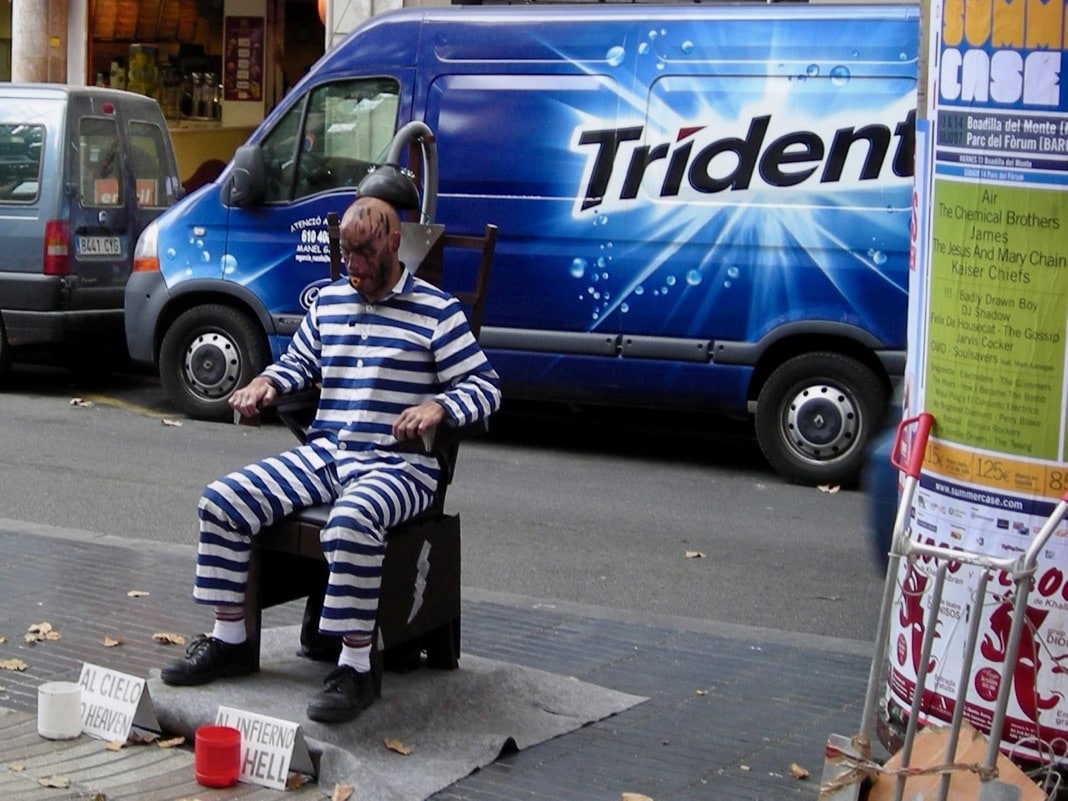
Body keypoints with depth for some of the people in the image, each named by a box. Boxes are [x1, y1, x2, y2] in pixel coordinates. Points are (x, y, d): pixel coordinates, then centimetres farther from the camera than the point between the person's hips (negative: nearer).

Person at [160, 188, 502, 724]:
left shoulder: (435, 312, -1)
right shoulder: (328, 302, 17)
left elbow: (486, 387, -3)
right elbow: (298, 362, 31)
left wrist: (438, 407, -23)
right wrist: (266, 383, 8)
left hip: (397, 465, -6)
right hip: (323, 454, 6)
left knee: (351, 522, -39)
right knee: (222, 500, -10)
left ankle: (355, 668, -27)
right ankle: (229, 641, 2)